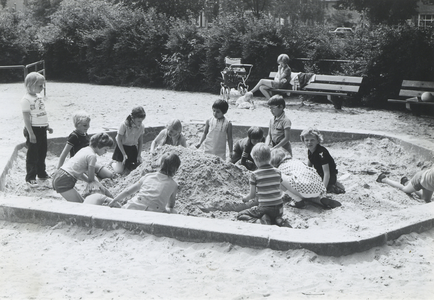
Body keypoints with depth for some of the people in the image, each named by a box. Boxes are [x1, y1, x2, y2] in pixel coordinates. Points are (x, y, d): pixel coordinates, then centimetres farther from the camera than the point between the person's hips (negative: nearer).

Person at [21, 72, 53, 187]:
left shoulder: (39, 97, 10)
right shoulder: (26, 99, -16)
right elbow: (26, 118, -18)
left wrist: (47, 126, 18)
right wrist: (31, 133, -20)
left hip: (42, 129, 8)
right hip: (33, 129, -8)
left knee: (42, 153, 18)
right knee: (32, 155, -1)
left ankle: (42, 173, 32)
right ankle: (30, 178, 7)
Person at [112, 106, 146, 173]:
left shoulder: (141, 126, -14)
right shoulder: (124, 125, -27)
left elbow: (140, 141, -1)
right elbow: (119, 140, -16)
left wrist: (139, 155, -6)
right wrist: (124, 154, -17)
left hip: (133, 148, 4)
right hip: (122, 147, -4)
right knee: (119, 170, -10)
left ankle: (126, 163, 28)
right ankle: (114, 162, 23)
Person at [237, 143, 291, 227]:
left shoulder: (254, 175, -10)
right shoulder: (277, 172, 3)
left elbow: (252, 195, -4)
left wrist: (245, 198, 21)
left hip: (264, 208, -4)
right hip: (279, 208, 4)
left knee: (240, 215, 11)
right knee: (276, 216, 38)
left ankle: (255, 220, -14)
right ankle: (279, 220, 4)